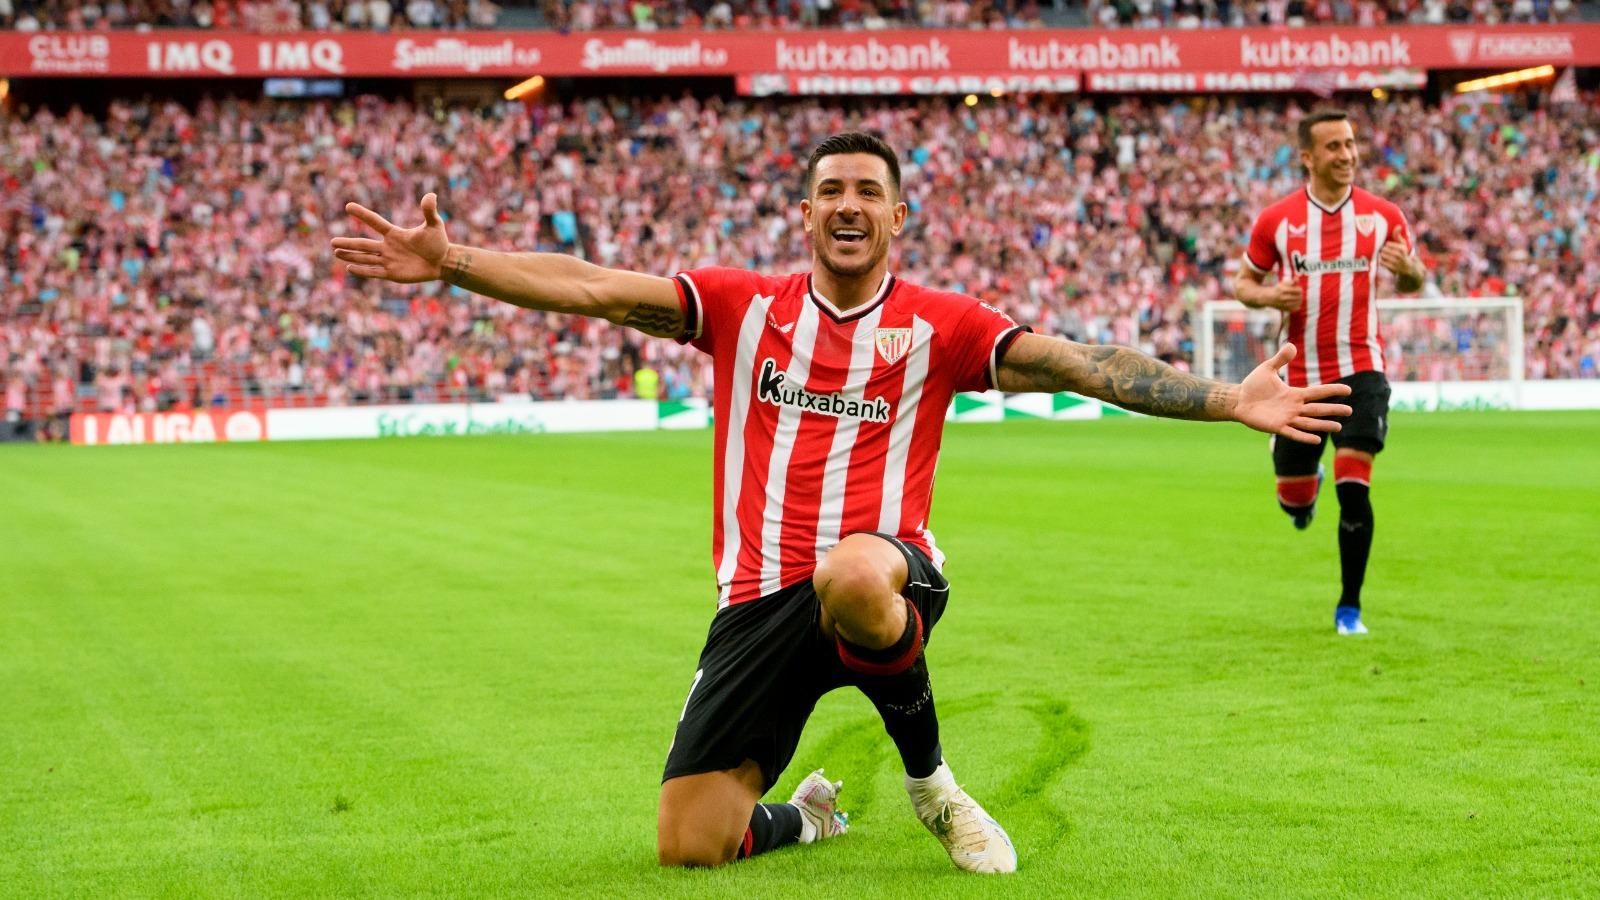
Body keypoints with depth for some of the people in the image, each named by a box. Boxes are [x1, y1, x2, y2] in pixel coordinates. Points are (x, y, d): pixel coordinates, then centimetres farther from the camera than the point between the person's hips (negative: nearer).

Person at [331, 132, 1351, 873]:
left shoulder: (941, 325, 3)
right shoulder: (742, 305, 7)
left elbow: (1085, 365, -5)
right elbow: (594, 288, -1)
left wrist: (1232, 401, -14)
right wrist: (453, 262, -12)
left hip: (884, 575, -2)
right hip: (760, 598, 2)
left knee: (849, 574, -43)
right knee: (688, 845, -6)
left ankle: (932, 779, -12)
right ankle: (807, 816, 33)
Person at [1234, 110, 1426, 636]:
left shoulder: (1383, 216, 1)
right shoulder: (1276, 219, 0)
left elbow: (1409, 282, 13)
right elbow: (1244, 283, 10)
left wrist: (1410, 270, -11)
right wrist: (1268, 296, -13)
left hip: (1360, 369, -1)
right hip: (1299, 375, 1)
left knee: (1353, 486, -14)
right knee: (1293, 498, 8)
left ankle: (1350, 608, 1)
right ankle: (1307, 486, 49)